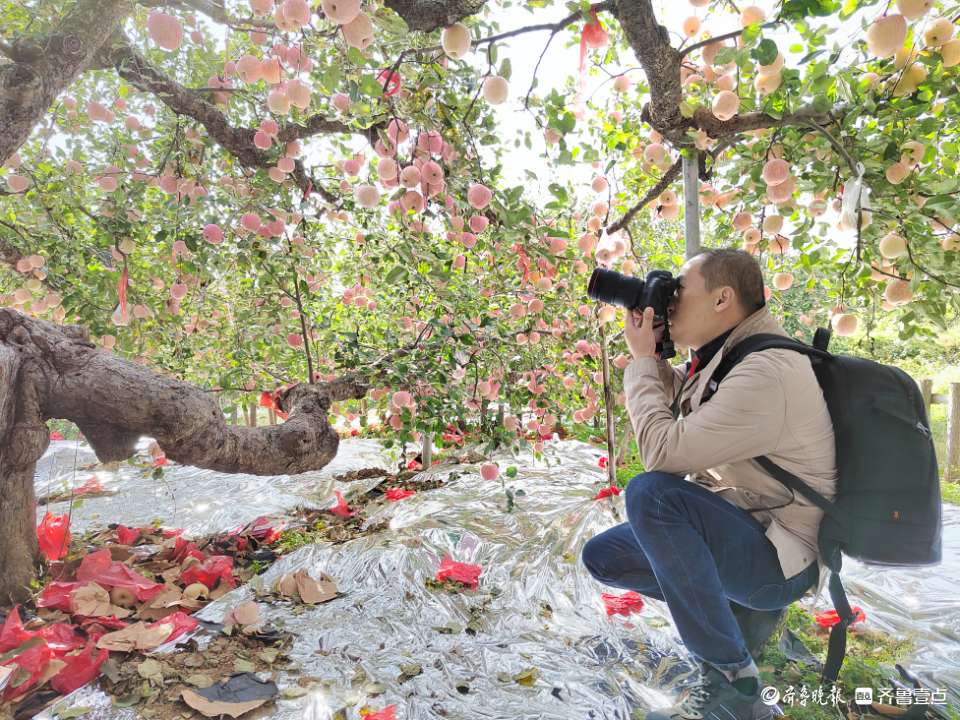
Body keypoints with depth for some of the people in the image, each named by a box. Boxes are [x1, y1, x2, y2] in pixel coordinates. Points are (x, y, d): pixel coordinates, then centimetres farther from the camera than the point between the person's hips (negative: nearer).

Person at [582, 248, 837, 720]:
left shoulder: (768, 372, -25)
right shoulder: (722, 356, 6)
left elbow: (662, 451, -29)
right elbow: (668, 392, 24)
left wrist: (642, 359, -16)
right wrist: (652, 354, 4)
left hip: (778, 555, -9)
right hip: (731, 530, 9)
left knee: (651, 492, -34)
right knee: (602, 556, 6)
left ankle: (732, 682, -18)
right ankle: (743, 608, 10)